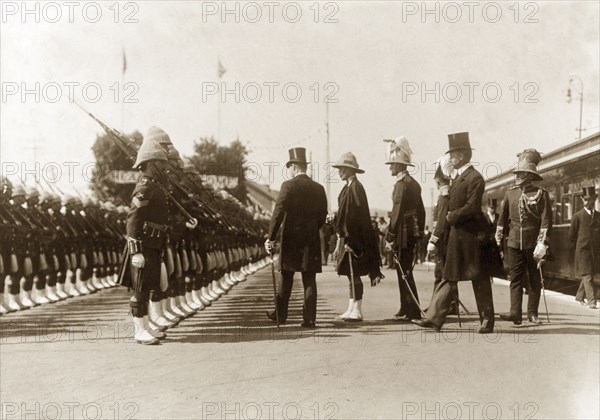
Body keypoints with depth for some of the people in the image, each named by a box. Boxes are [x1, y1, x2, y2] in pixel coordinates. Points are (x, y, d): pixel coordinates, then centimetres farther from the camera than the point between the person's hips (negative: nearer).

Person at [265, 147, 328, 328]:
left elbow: (278, 212, -14)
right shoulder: (319, 188, 5)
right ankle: (309, 319, 2)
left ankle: (280, 314, 22)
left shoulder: (288, 186, -8)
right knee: (309, 280, 4)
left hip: (290, 238, -3)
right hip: (312, 240, 3)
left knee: (286, 278, 11)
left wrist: (270, 237, -12)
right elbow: (322, 215, 9)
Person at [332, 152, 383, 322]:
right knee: (351, 274, 13)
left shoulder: (354, 187, -14)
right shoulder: (350, 187, 15)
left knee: (354, 274, -6)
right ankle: (352, 309, 19)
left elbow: (352, 214, -20)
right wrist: (341, 239, 19)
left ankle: (357, 311, -1)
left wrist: (345, 239, -21)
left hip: (353, 238, -10)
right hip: (350, 236, 10)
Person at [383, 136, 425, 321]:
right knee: (405, 272, 15)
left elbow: (397, 212, -19)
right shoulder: (414, 183, 14)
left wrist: (390, 238, -16)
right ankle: (407, 309, 22)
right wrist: (420, 232, 22)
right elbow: (421, 210, 18)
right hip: (413, 232, 9)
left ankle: (412, 311, -1)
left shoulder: (402, 184, -15)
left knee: (404, 272, -4)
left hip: (403, 234, -9)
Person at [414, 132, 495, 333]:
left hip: (471, 235, -9)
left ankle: (487, 321, 11)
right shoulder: (458, 177, 16)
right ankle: (435, 317, 9)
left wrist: (452, 217, -9)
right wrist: (450, 216, 2)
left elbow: (472, 208, -20)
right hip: (457, 235, 9)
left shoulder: (475, 178, -13)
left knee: (479, 279, 1)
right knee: (449, 277, 8)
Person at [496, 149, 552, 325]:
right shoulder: (510, 193, 7)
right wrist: (498, 239, 14)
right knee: (515, 278, -2)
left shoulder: (541, 194, -4)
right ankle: (515, 312, -5)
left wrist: (542, 244, -15)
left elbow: (546, 221, -8)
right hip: (514, 243, 3)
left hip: (533, 244, -3)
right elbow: (503, 218, 15)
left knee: (534, 279, 6)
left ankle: (532, 313, 14)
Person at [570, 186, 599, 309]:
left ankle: (580, 296, 29)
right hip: (583, 252, -4)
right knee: (587, 276, -8)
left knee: (589, 276, 11)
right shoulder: (578, 216, -3)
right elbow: (572, 235, 2)